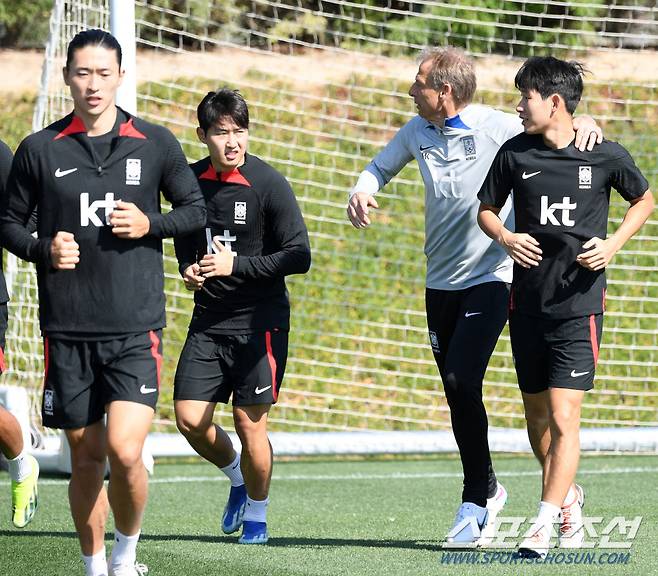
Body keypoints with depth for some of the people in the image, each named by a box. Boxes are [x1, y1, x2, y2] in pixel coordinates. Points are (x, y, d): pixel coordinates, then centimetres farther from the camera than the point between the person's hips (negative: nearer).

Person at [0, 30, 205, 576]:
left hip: (136, 329, -1)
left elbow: (196, 208, 12)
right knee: (86, 456, 7)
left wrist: (150, 223, -7)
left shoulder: (156, 143, 3)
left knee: (124, 451, -14)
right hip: (68, 329, 1)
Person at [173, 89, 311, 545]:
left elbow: (299, 257, -13)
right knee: (189, 418, -1)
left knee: (250, 421, -3)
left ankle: (257, 515, 17)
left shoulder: (269, 184, -12)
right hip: (208, 319, 5)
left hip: (260, 322, -5)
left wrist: (237, 265, -20)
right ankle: (238, 477, 28)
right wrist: (189, 269, 0)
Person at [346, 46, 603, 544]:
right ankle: (488, 490, 27)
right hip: (440, 282, 6)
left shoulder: (499, 128, -14)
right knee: (458, 393, 9)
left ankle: (476, 498, -6)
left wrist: (586, 124, -30)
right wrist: (363, 192, -1)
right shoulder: (417, 132, 3)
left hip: (491, 279, -6)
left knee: (462, 381, -18)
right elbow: (382, 166, 20)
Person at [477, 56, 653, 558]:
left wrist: (612, 244, -4)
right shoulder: (515, 154, 1)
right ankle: (568, 496, 38)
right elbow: (487, 209, 14)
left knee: (563, 417, -13)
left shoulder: (607, 156, -5)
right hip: (527, 303, 4)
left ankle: (544, 526, -11)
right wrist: (504, 237, -7)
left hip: (580, 304, -4)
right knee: (537, 414, 14)